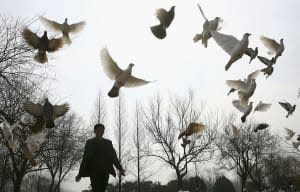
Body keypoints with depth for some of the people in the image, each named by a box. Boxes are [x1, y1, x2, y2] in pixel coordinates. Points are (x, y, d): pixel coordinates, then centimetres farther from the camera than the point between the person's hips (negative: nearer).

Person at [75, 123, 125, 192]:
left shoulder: (108, 143, 14)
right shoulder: (90, 142, 5)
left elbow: (113, 156, 6)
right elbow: (85, 158, 1)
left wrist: (120, 168, -8)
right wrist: (80, 174, -4)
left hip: (105, 171, 3)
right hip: (94, 171, -3)